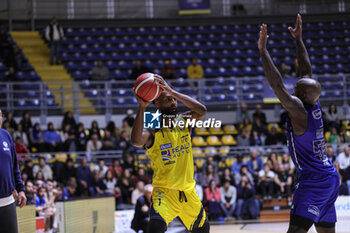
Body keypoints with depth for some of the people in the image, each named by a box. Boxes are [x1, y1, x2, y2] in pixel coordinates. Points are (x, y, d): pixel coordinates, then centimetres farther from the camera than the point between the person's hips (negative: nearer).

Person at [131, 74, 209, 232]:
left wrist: (172, 92, -25)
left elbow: (202, 111, -18)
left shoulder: (184, 122, 3)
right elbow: (136, 141, -33)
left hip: (188, 192, 5)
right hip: (164, 191, -5)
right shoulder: (152, 130, -10)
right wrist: (141, 107, -34)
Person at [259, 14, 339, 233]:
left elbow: (278, 85, -22)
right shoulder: (315, 107, 7)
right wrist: (298, 39, 22)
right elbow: (307, 71, 17)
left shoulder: (299, 111, -15)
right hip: (331, 178, 10)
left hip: (313, 181, -10)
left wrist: (263, 50, -20)